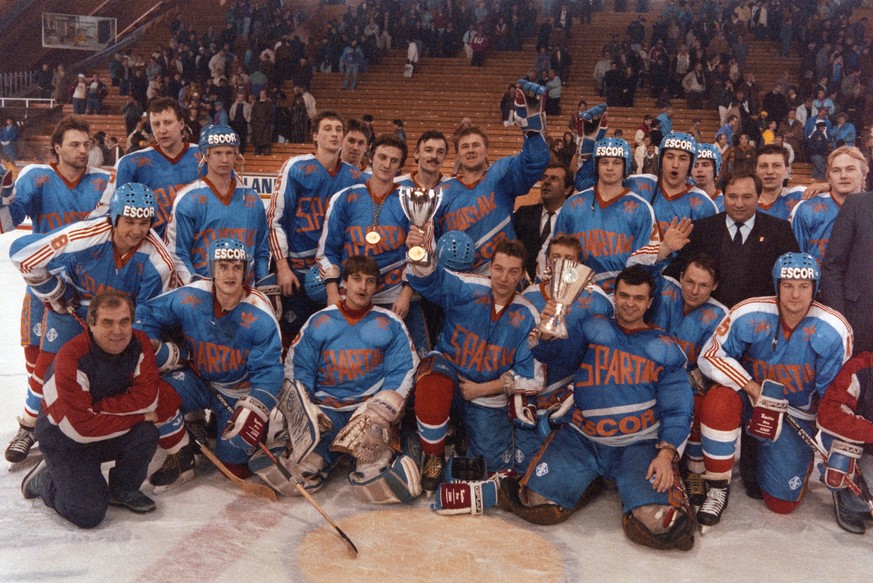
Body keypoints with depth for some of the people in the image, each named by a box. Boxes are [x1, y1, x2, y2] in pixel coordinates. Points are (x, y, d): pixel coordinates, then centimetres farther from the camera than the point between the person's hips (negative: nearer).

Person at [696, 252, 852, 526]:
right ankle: (718, 489, -18)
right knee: (719, 400, -38)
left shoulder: (835, 331, -15)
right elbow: (710, 357, -16)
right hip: (749, 396, -1)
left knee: (782, 503, -3)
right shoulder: (749, 315, -19)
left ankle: (760, 456, 32)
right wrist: (753, 388, -25)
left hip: (798, 415, 1)